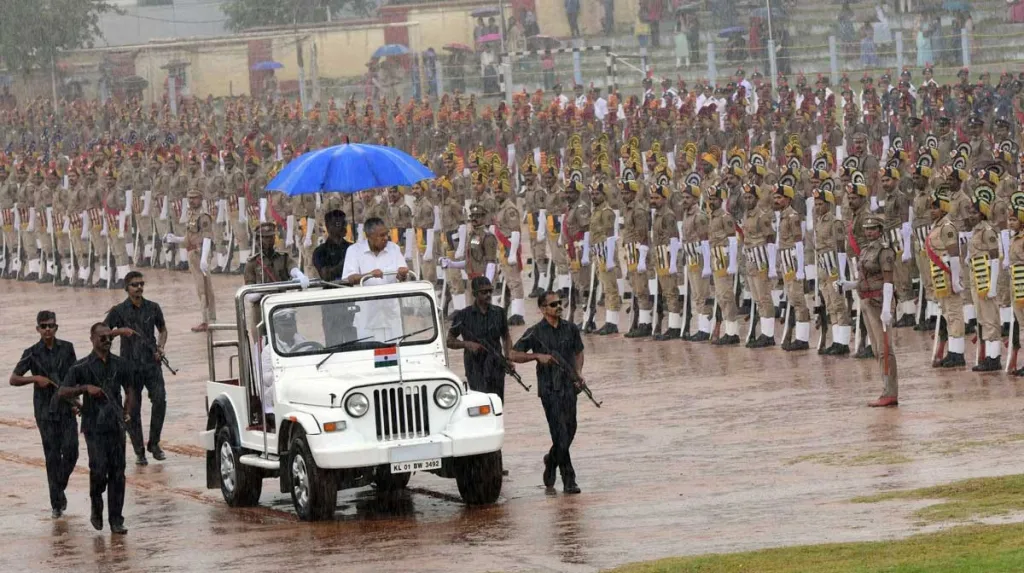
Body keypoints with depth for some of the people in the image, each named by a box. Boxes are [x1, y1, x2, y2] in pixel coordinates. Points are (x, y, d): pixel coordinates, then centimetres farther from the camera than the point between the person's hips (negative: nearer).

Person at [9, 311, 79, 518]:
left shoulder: (67, 348, 3)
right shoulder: (32, 353, -3)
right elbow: (13, 379, -3)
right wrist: (35, 379, -18)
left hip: (67, 409, 2)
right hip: (46, 411, -2)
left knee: (70, 452, -7)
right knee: (52, 457, -1)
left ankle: (60, 488, 20)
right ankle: (57, 503, 6)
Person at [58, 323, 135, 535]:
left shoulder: (119, 365, 10)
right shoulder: (82, 367, -2)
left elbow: (129, 390, 24)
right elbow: (62, 392, -8)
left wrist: (127, 412, 9)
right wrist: (85, 388, -21)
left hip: (116, 425, 4)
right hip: (94, 427, -4)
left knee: (117, 473, 1)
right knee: (99, 469, -14)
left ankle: (116, 521, 4)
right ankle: (96, 507, 12)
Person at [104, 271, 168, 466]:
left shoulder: (153, 308, 7)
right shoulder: (119, 311, 0)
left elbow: (162, 329, 21)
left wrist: (160, 347, 2)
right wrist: (120, 331, -16)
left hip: (152, 363, 1)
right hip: (130, 365, -1)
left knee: (160, 399, -15)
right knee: (133, 408, 1)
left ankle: (154, 444, 0)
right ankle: (139, 451, 10)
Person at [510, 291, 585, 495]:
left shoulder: (571, 329, 7)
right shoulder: (535, 332, -4)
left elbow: (578, 352, 21)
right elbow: (514, 355, -2)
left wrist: (579, 373, 4)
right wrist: (537, 356, -16)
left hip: (569, 386, 5)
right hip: (549, 389, -5)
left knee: (570, 431, 10)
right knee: (560, 434, -10)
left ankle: (551, 461, 38)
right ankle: (568, 480, -8)